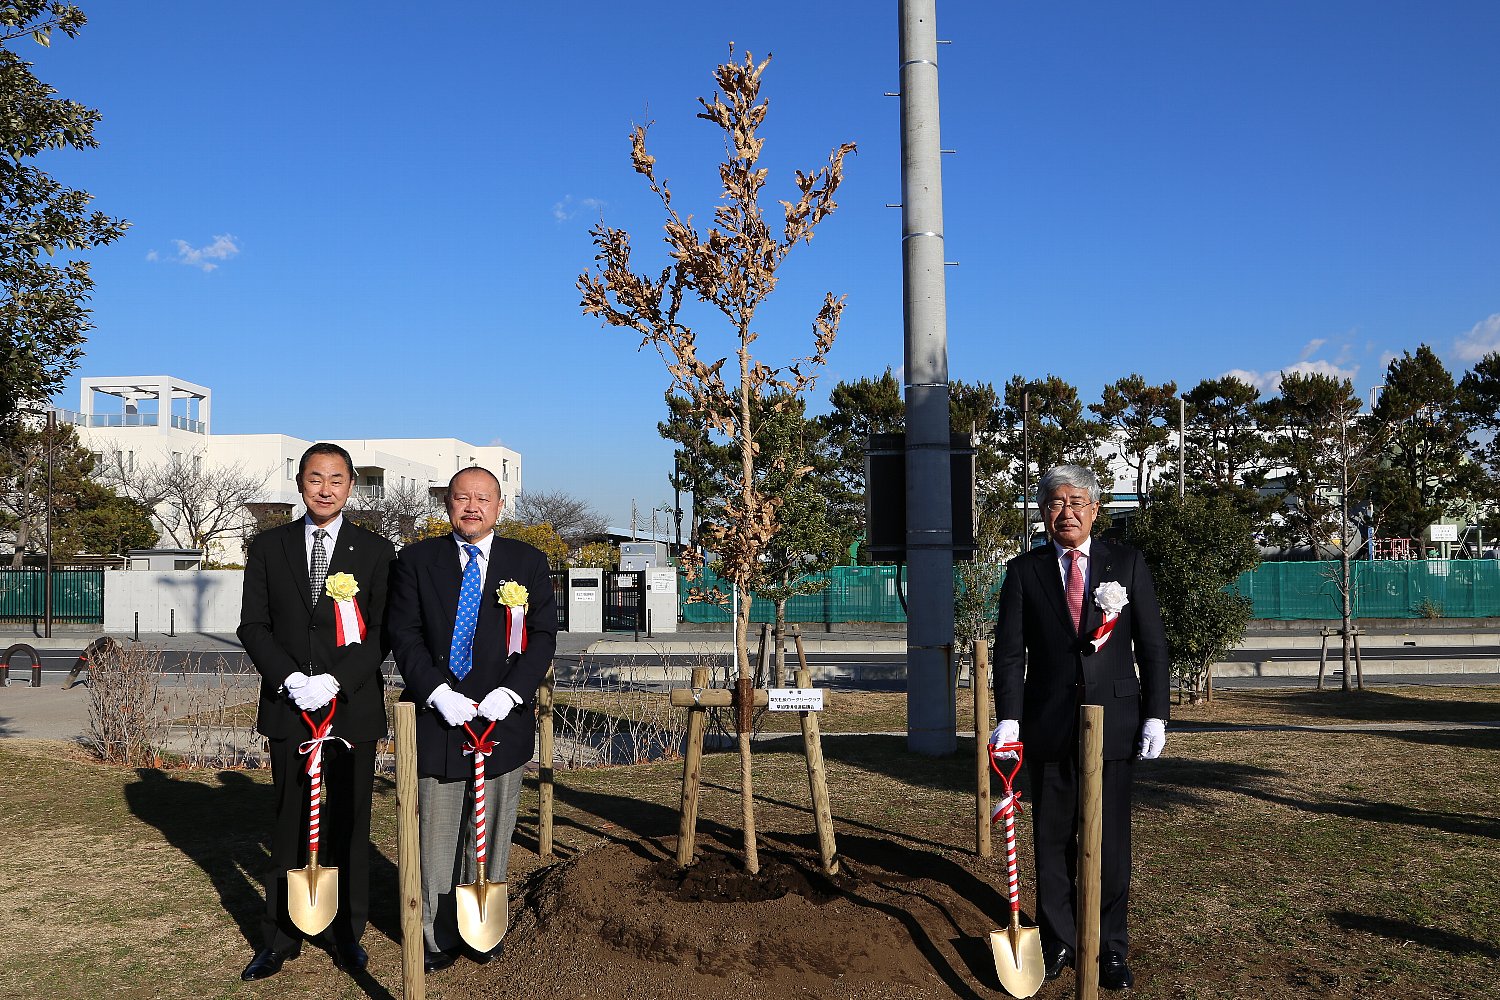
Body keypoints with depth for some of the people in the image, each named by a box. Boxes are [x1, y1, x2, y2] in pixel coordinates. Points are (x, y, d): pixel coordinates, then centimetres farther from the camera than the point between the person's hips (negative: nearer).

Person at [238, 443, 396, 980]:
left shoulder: (376, 551, 2)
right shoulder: (268, 547, 6)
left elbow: (383, 632, -4)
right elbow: (253, 625, 2)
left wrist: (335, 681, -16)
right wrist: (291, 680, -12)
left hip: (354, 708, -1)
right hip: (288, 707, 1)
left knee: (349, 825, 8)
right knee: (290, 825, 10)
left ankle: (347, 933, 21)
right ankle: (281, 937, 20)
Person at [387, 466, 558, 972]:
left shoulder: (529, 562, 6)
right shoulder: (416, 560, 5)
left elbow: (543, 634, 2)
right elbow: (404, 633, -1)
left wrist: (510, 692, -12)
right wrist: (438, 693, -14)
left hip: (503, 718, 1)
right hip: (437, 716, 0)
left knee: (492, 832, 10)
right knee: (436, 832, 5)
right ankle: (438, 936, 19)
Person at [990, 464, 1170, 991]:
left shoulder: (1127, 564, 5)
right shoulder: (1024, 571, 5)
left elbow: (1152, 645, 5)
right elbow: (1009, 651, 1)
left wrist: (1156, 715, -1)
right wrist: (1008, 719, -8)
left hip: (1112, 723, 0)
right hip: (1048, 726, 1)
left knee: (1111, 841, 4)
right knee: (1052, 840, 8)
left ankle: (1110, 948, 18)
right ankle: (1057, 942, 22)